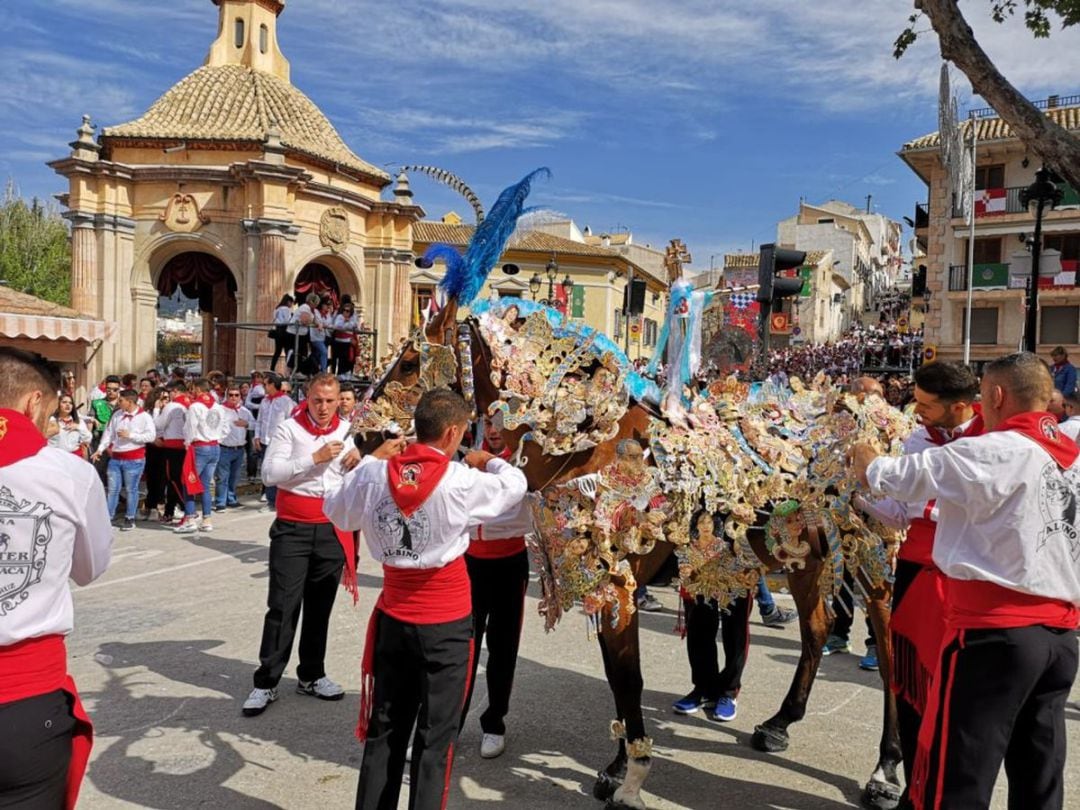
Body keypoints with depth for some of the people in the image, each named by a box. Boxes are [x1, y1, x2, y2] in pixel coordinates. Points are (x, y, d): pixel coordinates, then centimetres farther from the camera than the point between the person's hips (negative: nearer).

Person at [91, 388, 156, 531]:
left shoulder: (144, 416, -9)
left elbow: (151, 436, -16)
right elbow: (108, 433, 9)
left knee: (131, 489, 5)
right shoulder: (117, 414, 7)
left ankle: (130, 519, 15)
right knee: (113, 489, 8)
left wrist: (130, 435, -18)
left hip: (134, 459, -5)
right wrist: (100, 450, 1)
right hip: (115, 457, 5)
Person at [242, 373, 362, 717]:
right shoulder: (289, 429, -5)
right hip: (293, 530, -4)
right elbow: (270, 474, -16)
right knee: (283, 606, -2)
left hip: (332, 531, 4)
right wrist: (315, 458, -22)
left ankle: (311, 675, 25)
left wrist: (359, 459, -8)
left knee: (320, 607, 12)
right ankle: (266, 682, 9)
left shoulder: (347, 431, 7)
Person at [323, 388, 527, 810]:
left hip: (393, 619, 4)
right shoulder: (461, 480, -18)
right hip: (446, 624, -4)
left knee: (385, 730, 19)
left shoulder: (374, 474, -8)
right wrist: (488, 461, 19)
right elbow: (515, 484, 0)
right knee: (435, 738, 9)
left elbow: (336, 512, 11)